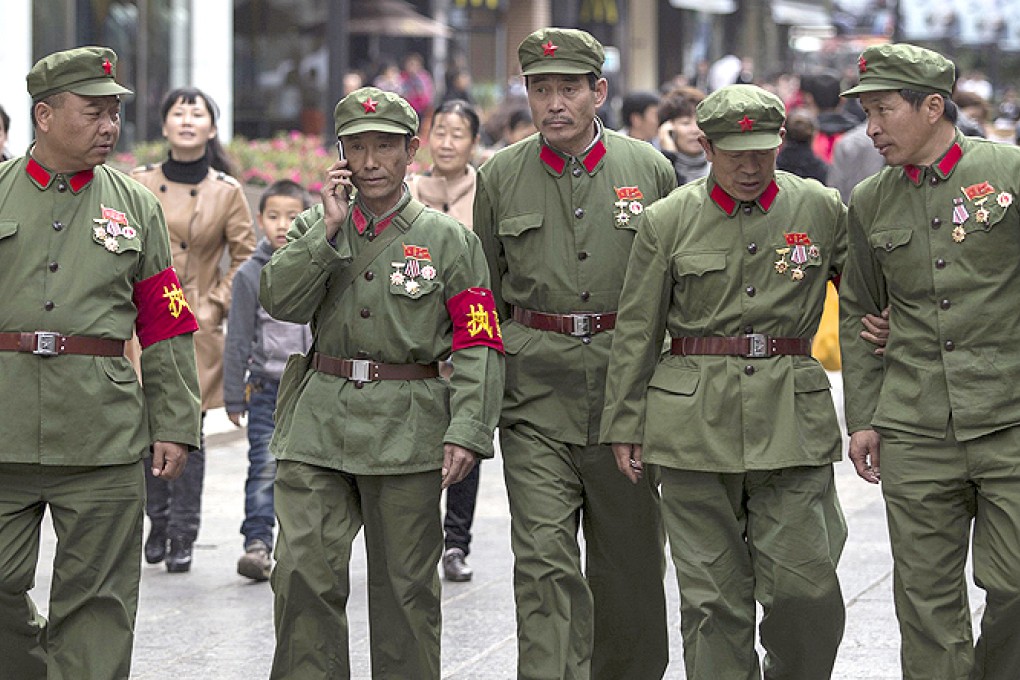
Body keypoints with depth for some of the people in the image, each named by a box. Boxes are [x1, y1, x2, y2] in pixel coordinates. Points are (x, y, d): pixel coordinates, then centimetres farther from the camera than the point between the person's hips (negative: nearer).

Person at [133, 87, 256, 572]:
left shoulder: (227, 192, 0)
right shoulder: (139, 185, 4)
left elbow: (245, 259, 4)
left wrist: (214, 306, -4)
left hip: (195, 331, -2)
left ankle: (183, 535, 7)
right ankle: (158, 523, 23)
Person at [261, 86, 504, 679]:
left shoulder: (450, 240, 2)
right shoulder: (316, 227, 12)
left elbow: (479, 347, -3)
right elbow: (280, 302, -4)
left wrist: (466, 432, -15)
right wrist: (331, 229, -9)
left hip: (408, 431, -2)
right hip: (319, 424, 2)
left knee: (406, 587, 5)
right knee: (303, 575, -6)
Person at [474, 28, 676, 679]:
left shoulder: (650, 169, 4)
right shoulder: (500, 177, 4)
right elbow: (484, 290, 12)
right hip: (535, 391, -1)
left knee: (631, 562, 10)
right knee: (545, 560, -9)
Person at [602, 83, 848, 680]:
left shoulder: (821, 209, 4)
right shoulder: (669, 220, 2)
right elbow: (636, 332, 7)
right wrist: (626, 427, 6)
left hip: (792, 417, 0)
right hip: (695, 422, 0)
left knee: (806, 586, -4)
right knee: (713, 596, 1)